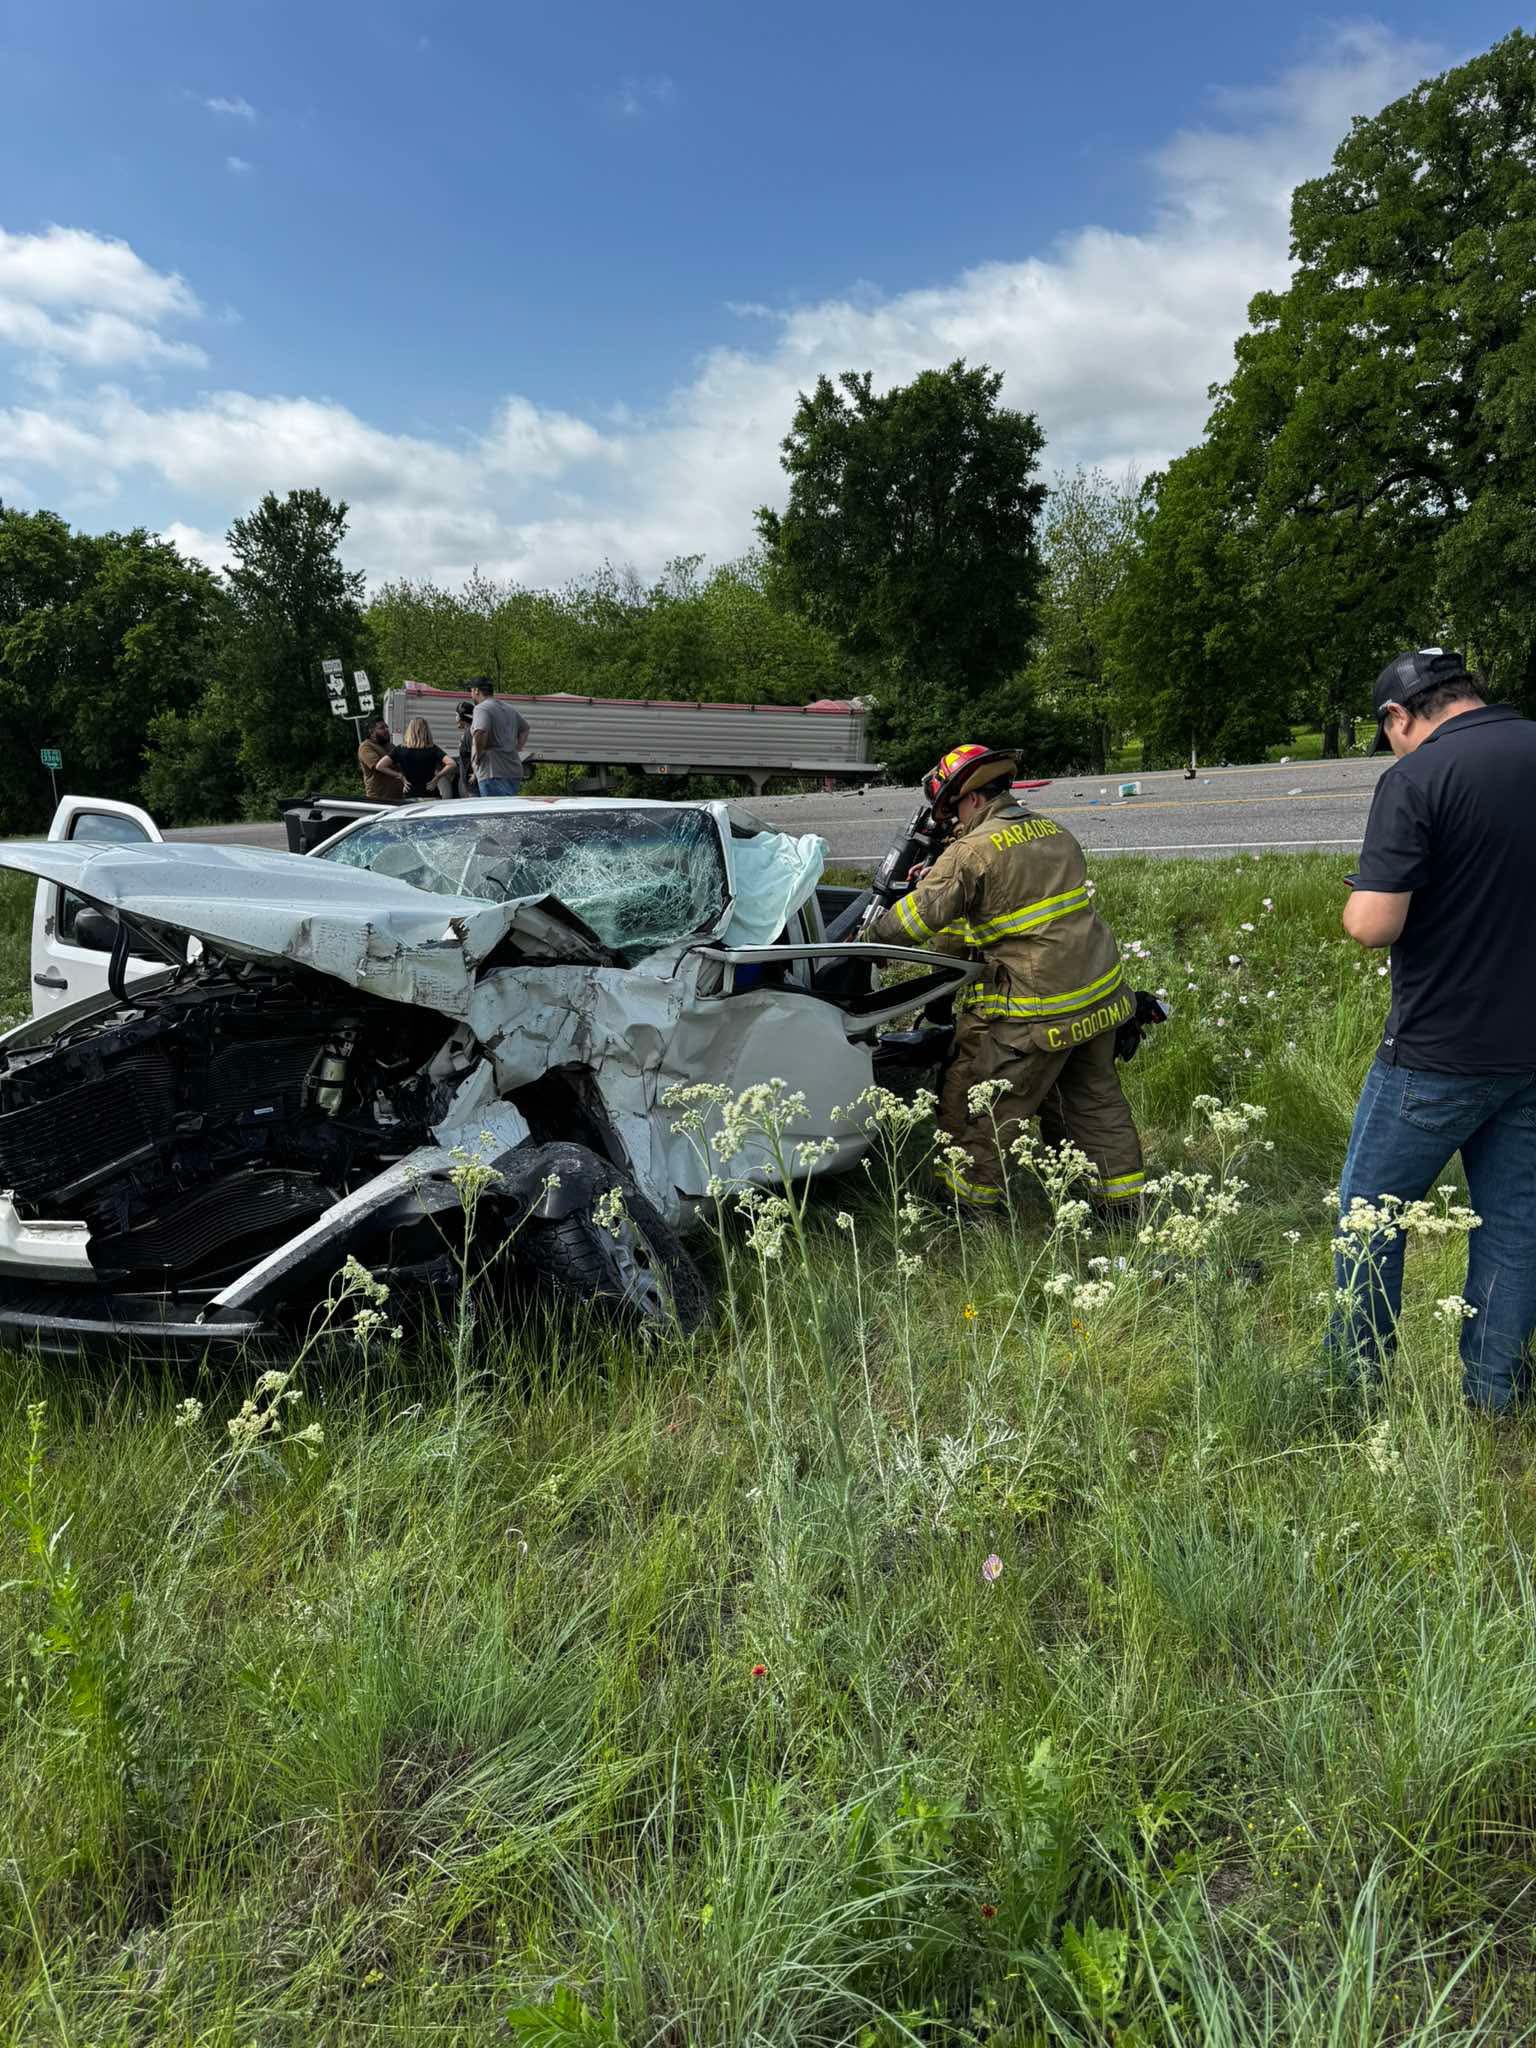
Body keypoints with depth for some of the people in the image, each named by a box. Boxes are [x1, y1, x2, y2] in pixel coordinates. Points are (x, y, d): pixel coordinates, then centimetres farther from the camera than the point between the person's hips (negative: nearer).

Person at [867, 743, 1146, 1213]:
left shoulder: (972, 852, -12)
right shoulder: (1056, 833, 12)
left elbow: (921, 916, -13)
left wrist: (870, 938, 4)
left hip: (1036, 1007, -8)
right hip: (1101, 993, 8)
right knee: (1097, 1096, 20)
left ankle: (969, 1193, 18)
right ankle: (1123, 1197, 28)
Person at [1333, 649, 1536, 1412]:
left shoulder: (1416, 778, -17)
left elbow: (1373, 924, -23)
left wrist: (1359, 897, -2)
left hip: (1440, 1053, -6)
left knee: (1371, 1208, 11)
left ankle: (1360, 1377, 23)